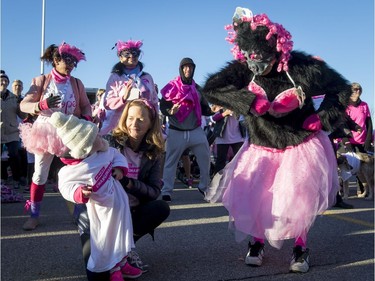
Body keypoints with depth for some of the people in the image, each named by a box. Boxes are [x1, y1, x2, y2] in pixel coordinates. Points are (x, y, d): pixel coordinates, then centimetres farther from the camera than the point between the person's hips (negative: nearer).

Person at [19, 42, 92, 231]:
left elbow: (86, 106, 8)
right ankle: (34, 215, 14)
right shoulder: (41, 81, -2)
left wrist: (86, 118, -14)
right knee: (39, 175, 3)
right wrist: (42, 105, -24)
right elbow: (23, 105, -6)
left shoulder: (77, 83, 4)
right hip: (45, 131, -1)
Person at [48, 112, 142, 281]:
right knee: (106, 239, 6)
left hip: (119, 202, 7)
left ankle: (122, 262, 42)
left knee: (122, 233, 21)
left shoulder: (104, 152, -10)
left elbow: (116, 154, 8)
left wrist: (120, 168, -10)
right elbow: (66, 187, -20)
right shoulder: (73, 171, -27)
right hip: (102, 211, -6)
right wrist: (80, 193, -38)